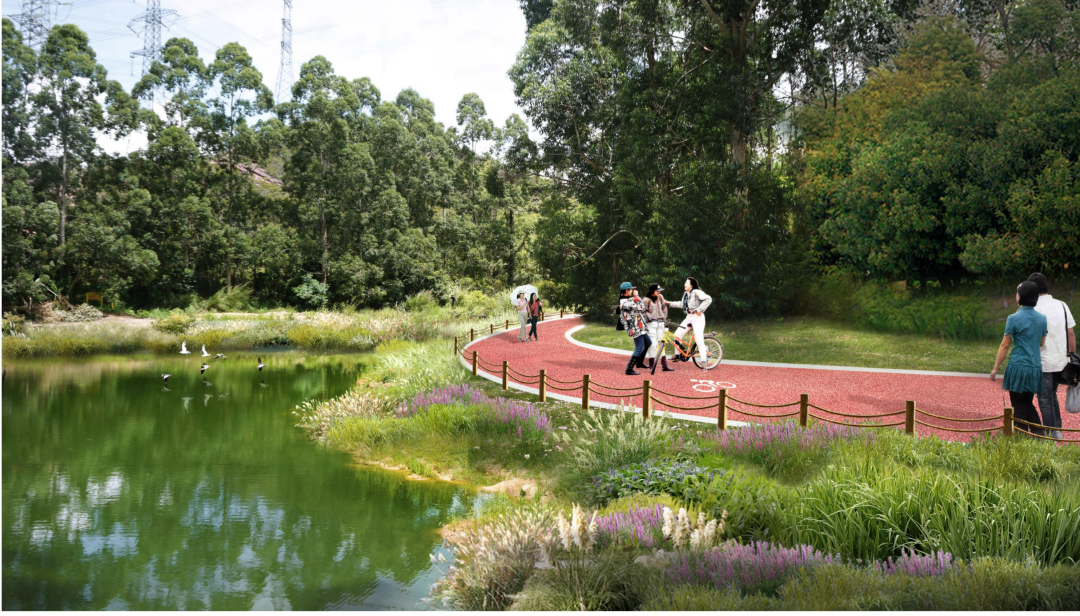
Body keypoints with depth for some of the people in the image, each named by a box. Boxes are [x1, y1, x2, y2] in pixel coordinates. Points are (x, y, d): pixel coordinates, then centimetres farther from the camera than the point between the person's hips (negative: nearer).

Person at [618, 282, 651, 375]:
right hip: (635, 328, -11)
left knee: (648, 343, 23)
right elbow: (640, 308, -22)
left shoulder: (629, 299, 11)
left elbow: (641, 308, 14)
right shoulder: (625, 303, -22)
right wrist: (636, 296, -13)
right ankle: (629, 370, -7)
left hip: (639, 327, 11)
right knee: (640, 348, -10)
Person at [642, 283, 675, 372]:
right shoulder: (646, 300, -9)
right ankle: (652, 366, -4)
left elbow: (664, 307, 20)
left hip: (660, 323, 6)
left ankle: (664, 366, 11)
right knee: (653, 345, -9)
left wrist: (664, 318, 18)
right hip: (651, 324, -6)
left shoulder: (660, 297, 9)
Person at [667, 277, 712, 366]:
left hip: (697, 318, -9)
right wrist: (669, 303, 20)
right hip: (688, 317, 9)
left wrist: (699, 310, -23)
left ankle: (704, 360, -6)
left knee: (699, 339, -14)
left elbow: (708, 299, -24)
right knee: (677, 334, 3)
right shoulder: (686, 294, 12)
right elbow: (682, 304, 24)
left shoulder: (696, 292, -14)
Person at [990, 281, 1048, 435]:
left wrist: (995, 368, -1)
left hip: (1018, 366, -5)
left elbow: (1004, 345, -7)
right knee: (1028, 403, 18)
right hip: (1036, 368, 5)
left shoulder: (1014, 318, -11)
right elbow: (1042, 343, 14)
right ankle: (1039, 435, 10)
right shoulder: (1042, 319, 5)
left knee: (1018, 407, 4)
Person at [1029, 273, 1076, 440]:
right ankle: (1057, 430, 24)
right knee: (1052, 396, 22)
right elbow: (1071, 333, 4)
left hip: (1043, 363, -6)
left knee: (1045, 400, 5)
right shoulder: (1062, 305, 3)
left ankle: (1050, 434, 9)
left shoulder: (1034, 309, -13)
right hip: (1061, 361, 6)